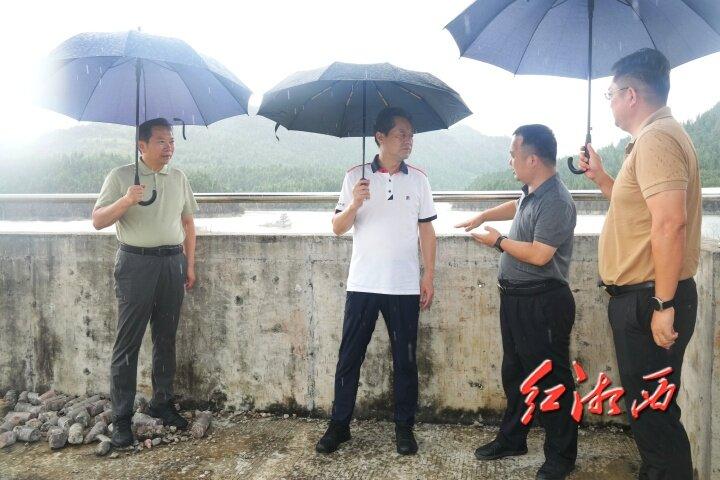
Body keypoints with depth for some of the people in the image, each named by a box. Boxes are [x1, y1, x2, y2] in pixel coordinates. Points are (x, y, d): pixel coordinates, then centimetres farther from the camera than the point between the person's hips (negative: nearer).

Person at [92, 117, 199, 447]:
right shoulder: (121, 177, -3)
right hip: (136, 263, -4)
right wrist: (125, 201, -24)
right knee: (128, 342, -1)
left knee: (166, 339, 11)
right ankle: (121, 417, 7)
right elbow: (98, 221, -6)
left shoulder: (178, 178, 10)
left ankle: (162, 402, 24)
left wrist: (189, 264, 12)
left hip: (172, 262, 4)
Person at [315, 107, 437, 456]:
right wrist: (354, 204, -20)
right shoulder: (356, 176, 1)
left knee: (405, 359, 8)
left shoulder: (418, 178, 4)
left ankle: (405, 427, 23)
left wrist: (429, 276, 2)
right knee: (349, 357, 6)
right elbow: (338, 228, 0)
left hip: (405, 286, 1)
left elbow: (426, 230, 7)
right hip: (362, 284, 0)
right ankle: (339, 425, 20)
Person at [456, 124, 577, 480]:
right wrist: (484, 216, 22)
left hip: (543, 303, -10)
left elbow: (539, 254, -27)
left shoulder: (555, 201, -21)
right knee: (514, 373, 19)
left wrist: (499, 241, -13)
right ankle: (512, 439, 35)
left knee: (551, 380, 2)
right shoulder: (531, 192, 9)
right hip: (515, 298, 10)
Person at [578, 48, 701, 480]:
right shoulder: (653, 137, 17)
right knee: (648, 407, 21)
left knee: (652, 412, -1)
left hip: (649, 299, -11)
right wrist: (601, 177, 19)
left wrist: (663, 305, -26)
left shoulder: (656, 138, -17)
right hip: (640, 297, 11)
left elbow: (670, 223, -27)